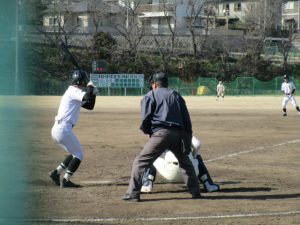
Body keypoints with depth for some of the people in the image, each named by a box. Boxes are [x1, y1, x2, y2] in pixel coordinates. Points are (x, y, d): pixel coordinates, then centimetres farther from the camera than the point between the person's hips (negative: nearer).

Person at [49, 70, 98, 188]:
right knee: (78, 154, 0)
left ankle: (56, 173, 15)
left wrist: (93, 93, 11)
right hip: (64, 129, -10)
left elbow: (90, 106, 25)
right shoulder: (74, 91, -10)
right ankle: (66, 181, -3)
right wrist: (90, 87, -9)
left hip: (56, 129, 10)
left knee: (75, 154, 20)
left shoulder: (74, 92, 20)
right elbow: (87, 97, -28)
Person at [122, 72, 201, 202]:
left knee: (140, 162, -2)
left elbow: (146, 119, 0)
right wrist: (187, 142, 21)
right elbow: (187, 120, 19)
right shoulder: (176, 96, 24)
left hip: (161, 133, -5)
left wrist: (147, 131, 20)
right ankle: (195, 191, 23)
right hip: (178, 134, 5)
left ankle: (133, 194, -11)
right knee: (186, 163, 25)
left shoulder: (151, 95, 11)